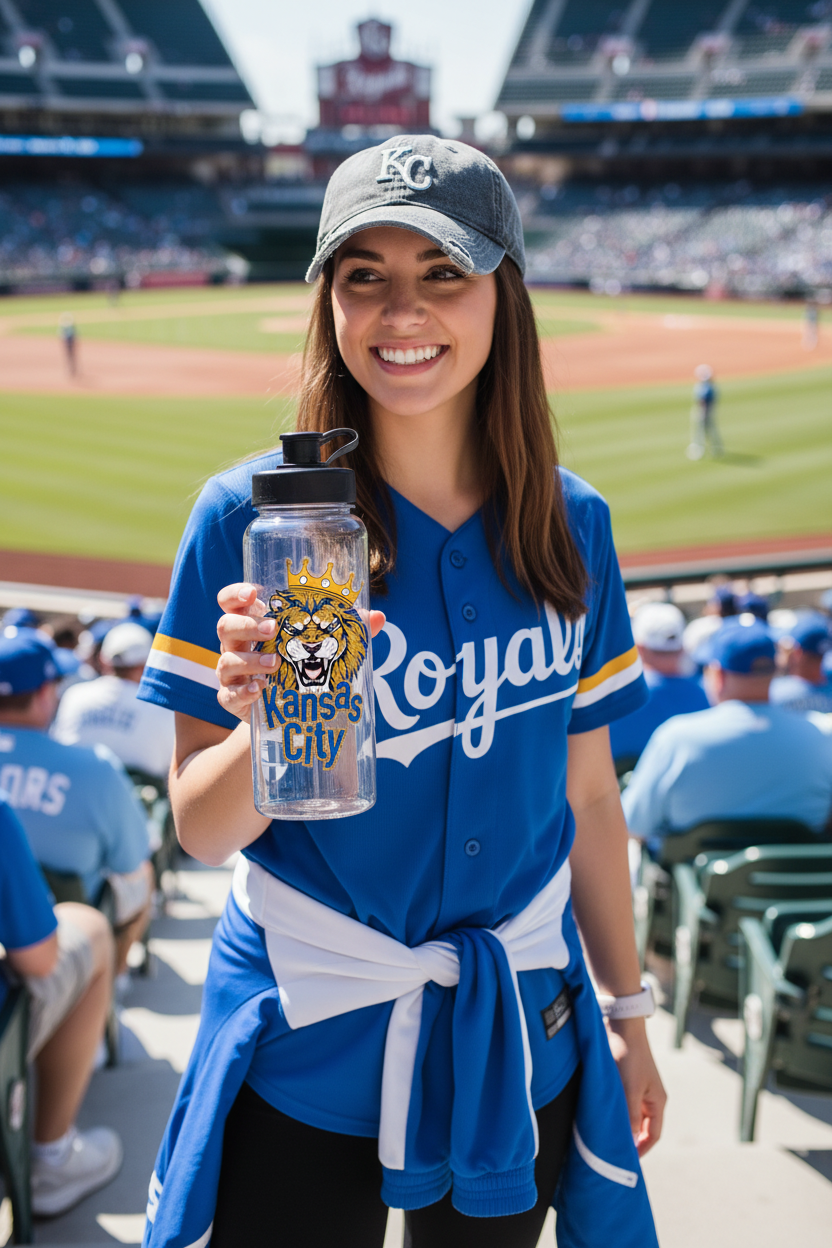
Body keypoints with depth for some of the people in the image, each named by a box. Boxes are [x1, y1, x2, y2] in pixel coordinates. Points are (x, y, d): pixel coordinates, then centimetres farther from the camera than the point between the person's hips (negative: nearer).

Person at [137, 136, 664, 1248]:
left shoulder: (571, 525, -2)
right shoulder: (251, 518, -12)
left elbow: (586, 794, 6)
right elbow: (201, 831, -11)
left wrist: (625, 1010, 12)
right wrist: (268, 732, -32)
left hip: (520, 1040, 3)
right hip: (307, 1045, -2)